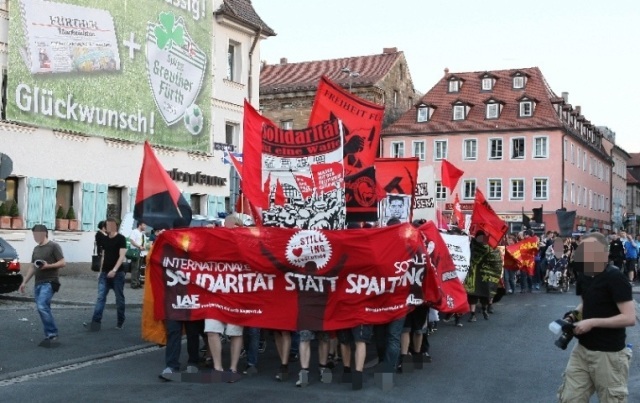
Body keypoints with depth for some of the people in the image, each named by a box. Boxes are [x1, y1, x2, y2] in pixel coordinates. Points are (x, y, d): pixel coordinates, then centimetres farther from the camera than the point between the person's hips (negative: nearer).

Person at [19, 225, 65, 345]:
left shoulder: (53, 246, -5)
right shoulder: (36, 249, 18)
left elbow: (62, 263, -9)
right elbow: (32, 267, 23)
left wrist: (48, 265, -21)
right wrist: (24, 282, 18)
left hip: (49, 283, -8)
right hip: (38, 284, 8)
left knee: (42, 306, -21)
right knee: (43, 309, 5)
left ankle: (52, 334, -16)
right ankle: (49, 336, 9)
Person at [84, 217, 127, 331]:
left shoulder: (121, 238, -7)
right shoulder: (105, 239, 12)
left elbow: (122, 256, -14)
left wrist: (114, 270, -24)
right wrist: (101, 271, 16)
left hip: (117, 273, -5)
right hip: (105, 273, 6)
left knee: (119, 298, 4)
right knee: (100, 297, -5)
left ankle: (120, 322, 15)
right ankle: (96, 322, -10)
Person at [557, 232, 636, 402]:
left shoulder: (614, 278, -17)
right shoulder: (583, 275, 6)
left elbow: (629, 318, -21)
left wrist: (592, 322, -21)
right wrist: (574, 315, 2)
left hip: (609, 354, -7)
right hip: (582, 349, 7)